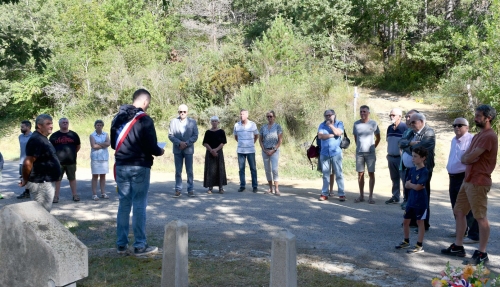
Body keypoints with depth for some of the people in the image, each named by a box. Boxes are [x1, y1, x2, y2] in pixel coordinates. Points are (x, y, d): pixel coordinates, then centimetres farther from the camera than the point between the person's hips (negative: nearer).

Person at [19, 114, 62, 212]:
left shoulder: (42, 138, 13)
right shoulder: (36, 140, -19)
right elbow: (28, 163, -25)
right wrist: (25, 181, -14)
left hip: (46, 181, 10)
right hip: (40, 183, -10)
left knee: (44, 211, 18)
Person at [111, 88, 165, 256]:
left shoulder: (118, 119, 9)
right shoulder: (144, 120, -13)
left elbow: (113, 144, 16)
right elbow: (151, 147, -16)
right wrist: (159, 151, 4)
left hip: (121, 167, 6)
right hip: (139, 168, -6)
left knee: (124, 204, 12)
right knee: (139, 206, 0)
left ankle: (121, 244, 17)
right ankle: (140, 246, 6)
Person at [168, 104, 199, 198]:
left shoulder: (192, 122, 4)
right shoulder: (173, 121, 5)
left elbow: (195, 136, 0)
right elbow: (170, 135, 0)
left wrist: (186, 143, -13)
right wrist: (179, 143, -14)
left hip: (188, 149, -1)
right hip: (177, 149, 1)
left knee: (189, 171, 2)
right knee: (178, 171, 5)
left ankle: (190, 190, 9)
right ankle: (178, 190, 11)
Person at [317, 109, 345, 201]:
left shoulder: (339, 123, 5)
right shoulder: (322, 125, 8)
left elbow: (338, 133, -14)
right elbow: (320, 136, -8)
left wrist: (330, 125, -9)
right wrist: (332, 135, -8)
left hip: (336, 152, -2)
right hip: (324, 153, 2)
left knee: (338, 174, -1)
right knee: (325, 174, 6)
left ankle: (341, 194, 3)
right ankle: (324, 193, 11)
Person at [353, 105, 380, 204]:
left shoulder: (373, 123, -1)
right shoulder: (356, 124, 4)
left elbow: (378, 138, 10)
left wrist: (373, 147, 6)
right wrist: (359, 146, 11)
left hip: (370, 153, -2)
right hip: (359, 152, 2)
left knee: (371, 173, -2)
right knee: (360, 174, 5)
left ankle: (371, 196, 4)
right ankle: (361, 195, 14)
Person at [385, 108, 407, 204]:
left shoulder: (404, 127, -11)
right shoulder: (389, 128, 12)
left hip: (401, 157, -7)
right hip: (391, 157, 7)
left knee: (404, 178, -3)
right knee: (394, 178, 14)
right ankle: (395, 196, 22)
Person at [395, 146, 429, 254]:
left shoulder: (424, 171, -16)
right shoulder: (412, 170, 7)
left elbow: (418, 187, -22)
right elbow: (406, 185, 4)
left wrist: (410, 184, -5)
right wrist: (414, 185, -12)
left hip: (420, 201, -7)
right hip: (411, 200, 7)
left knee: (420, 222, 2)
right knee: (405, 221, 14)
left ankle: (419, 245, 11)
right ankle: (406, 241, 31)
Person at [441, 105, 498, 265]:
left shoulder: (489, 136, -15)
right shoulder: (479, 135, 18)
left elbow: (469, 158, -18)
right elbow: (463, 158, 15)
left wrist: (467, 157, 3)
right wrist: (468, 158, -5)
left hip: (478, 182, -10)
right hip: (468, 180, 10)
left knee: (480, 217, -4)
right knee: (459, 212, 13)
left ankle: (482, 253, 4)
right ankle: (458, 246, 22)